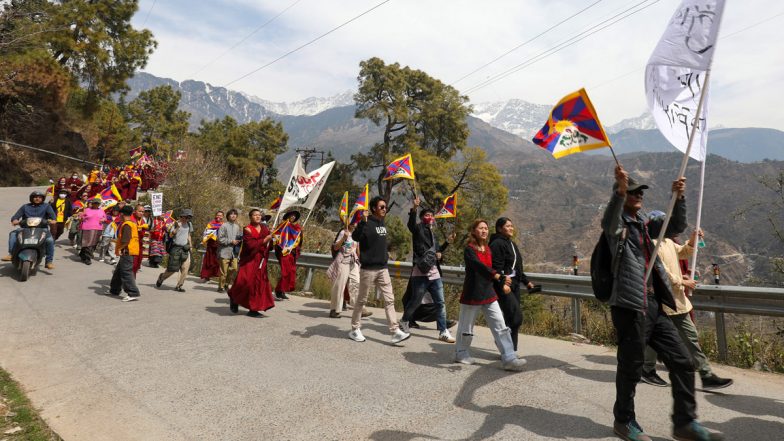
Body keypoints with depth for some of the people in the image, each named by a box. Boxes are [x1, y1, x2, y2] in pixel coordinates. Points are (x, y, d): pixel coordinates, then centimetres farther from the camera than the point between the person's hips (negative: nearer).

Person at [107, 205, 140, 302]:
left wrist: (119, 248, -12)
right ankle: (114, 290, 35)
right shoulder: (133, 223, 13)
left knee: (126, 273, -8)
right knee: (118, 271, 22)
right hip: (132, 250, 10)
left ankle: (133, 294, -10)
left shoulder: (126, 225, -15)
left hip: (127, 251, -10)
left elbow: (125, 241, -24)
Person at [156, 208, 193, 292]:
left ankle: (179, 286, 0)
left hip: (185, 248, 4)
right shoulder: (176, 223, -4)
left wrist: (190, 246, 19)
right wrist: (177, 228, -22)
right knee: (172, 269, 1)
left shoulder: (189, 224, 12)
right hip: (176, 248, -4)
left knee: (185, 268, -9)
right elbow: (170, 235, -10)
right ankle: (161, 277, 32)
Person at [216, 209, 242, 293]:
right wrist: (231, 241, -13)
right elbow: (220, 239, -12)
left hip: (234, 252, 5)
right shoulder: (224, 226, -6)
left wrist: (240, 240, 2)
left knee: (234, 269, 3)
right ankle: (221, 286, 12)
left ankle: (227, 284, 21)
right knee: (223, 271, -2)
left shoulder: (237, 227, 11)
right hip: (225, 252, -5)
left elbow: (240, 237, 24)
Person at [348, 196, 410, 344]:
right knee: (362, 300, 5)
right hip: (368, 268, -7)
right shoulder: (367, 223, -12)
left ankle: (395, 332, 1)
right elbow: (355, 237, -30)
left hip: (383, 268, 7)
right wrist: (363, 222, -39)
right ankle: (355, 329, 19)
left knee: (389, 299, 1)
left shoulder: (382, 223, 12)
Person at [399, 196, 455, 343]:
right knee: (415, 302, 5)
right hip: (421, 273, -6)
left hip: (435, 273, 6)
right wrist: (414, 208, -41)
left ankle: (443, 332, 9)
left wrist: (447, 242, 17)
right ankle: (404, 321, 30)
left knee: (440, 303, 3)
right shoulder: (418, 229, -1)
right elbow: (411, 223, -26)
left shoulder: (433, 233, 20)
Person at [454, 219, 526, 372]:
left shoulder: (488, 249, 10)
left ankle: (509, 359, -5)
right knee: (466, 327, 9)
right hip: (472, 295, -6)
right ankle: (461, 353, 28)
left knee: (501, 326, -3)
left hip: (489, 294, 6)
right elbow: (478, 265, -30)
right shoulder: (469, 249, -13)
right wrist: (497, 276, -43)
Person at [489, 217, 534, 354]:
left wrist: (526, 282, 27)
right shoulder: (497, 244, -10)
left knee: (512, 317, 9)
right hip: (504, 286, -9)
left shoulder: (511, 244, 19)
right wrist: (502, 284, -28)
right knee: (516, 316, -14)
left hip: (514, 285, 9)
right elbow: (496, 267, -19)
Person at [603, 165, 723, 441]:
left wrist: (678, 197, -5)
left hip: (655, 305, 7)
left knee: (682, 362, 9)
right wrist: (620, 190, -46)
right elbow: (609, 222, -28)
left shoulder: (646, 223, 18)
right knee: (631, 368, 3)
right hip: (630, 305, -7)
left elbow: (676, 227, 13)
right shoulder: (617, 224, -5)